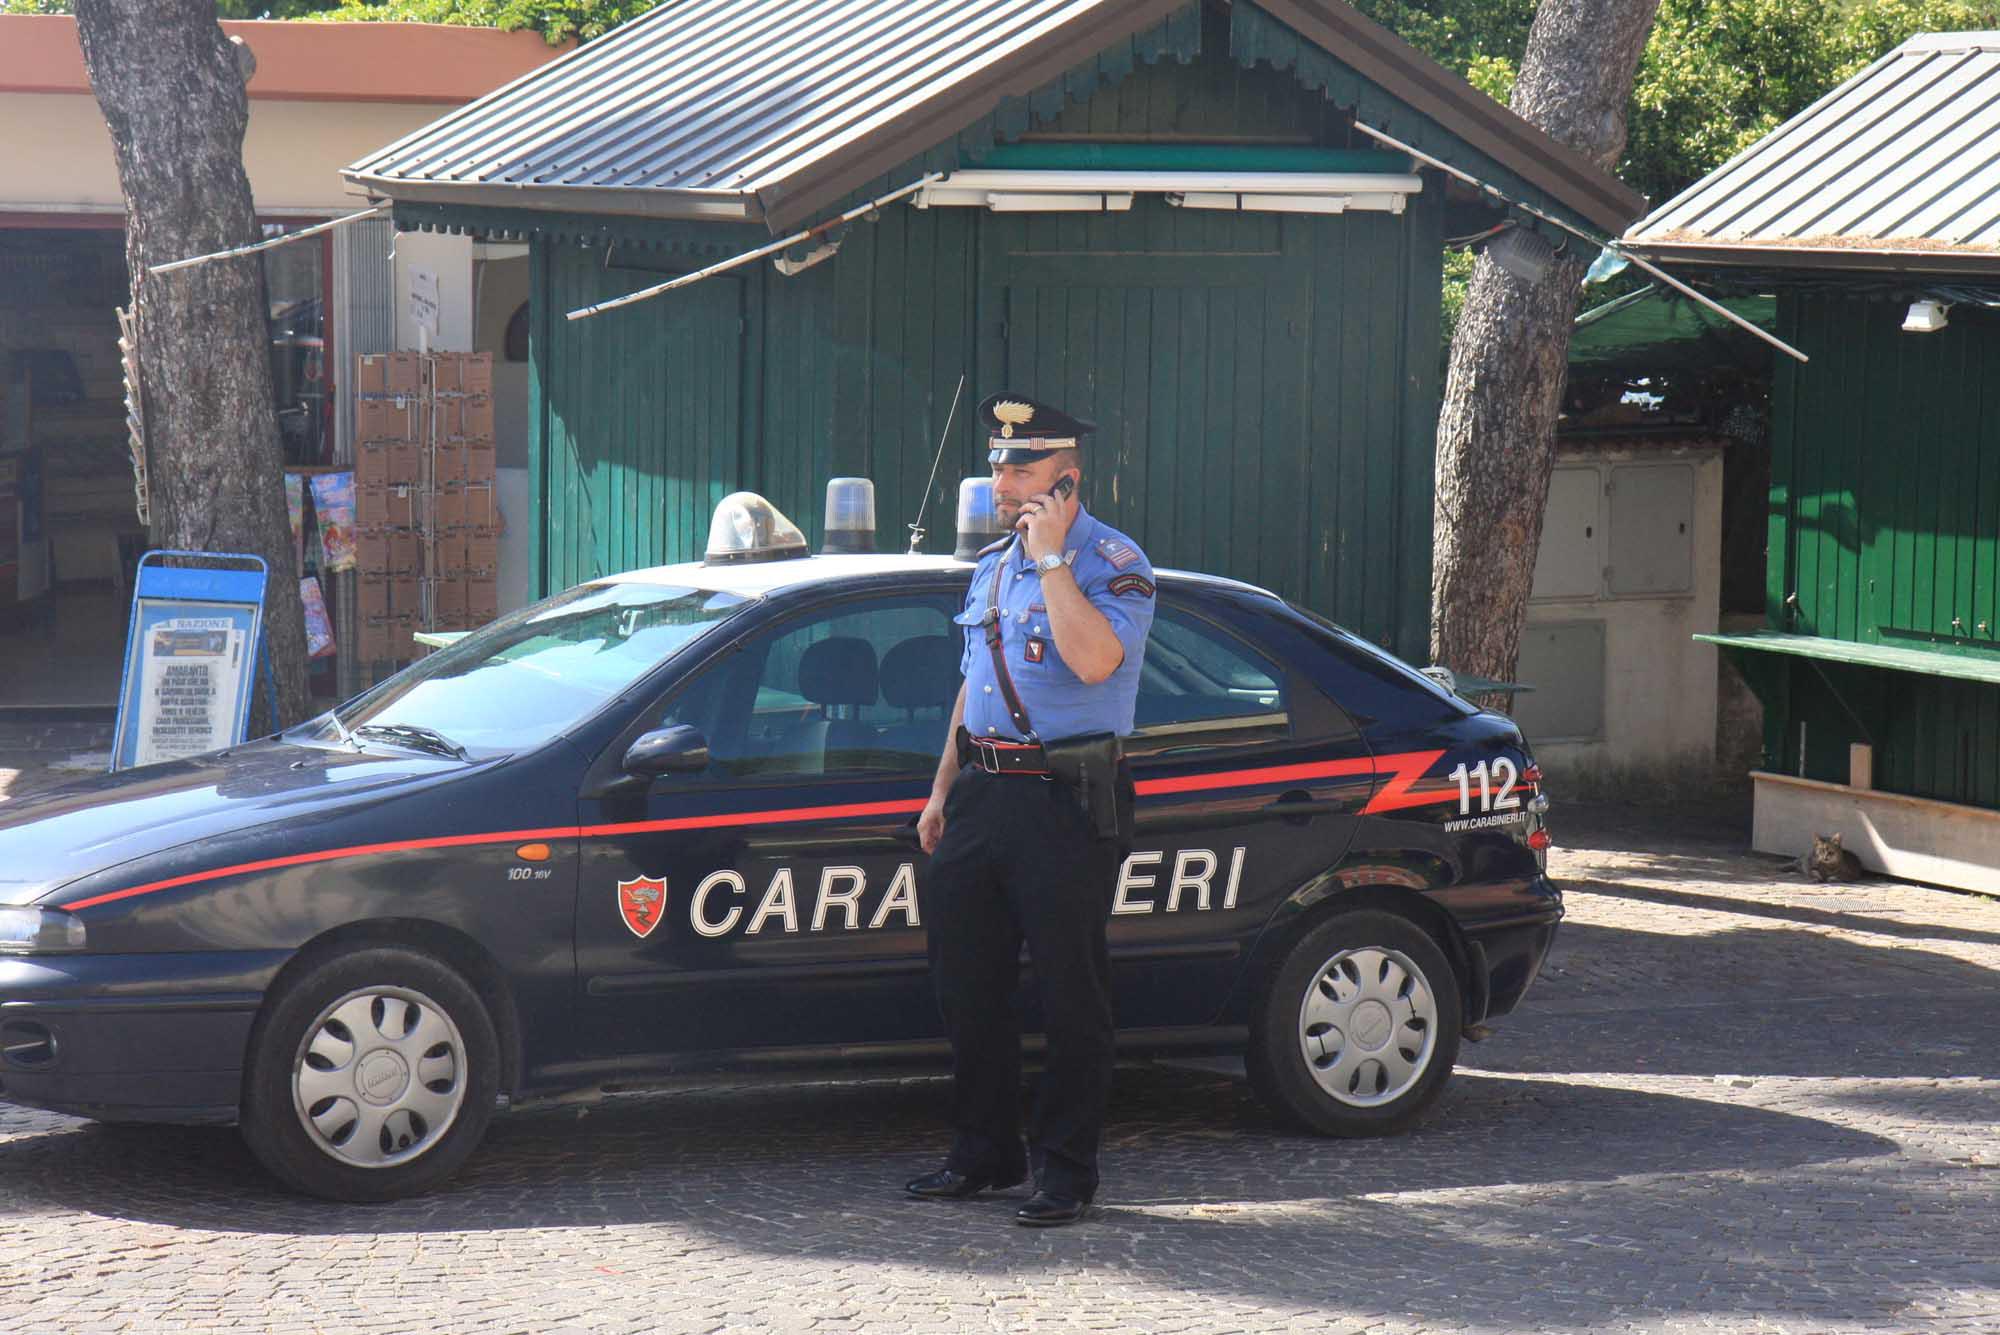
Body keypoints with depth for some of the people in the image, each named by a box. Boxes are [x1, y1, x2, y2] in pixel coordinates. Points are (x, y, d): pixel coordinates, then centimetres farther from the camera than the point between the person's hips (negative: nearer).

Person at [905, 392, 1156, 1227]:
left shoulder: (1112, 563, -8)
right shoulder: (993, 565, 17)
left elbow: (1095, 660, -27)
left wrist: (1052, 558, -20)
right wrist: (942, 791, 20)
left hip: (1067, 804, -8)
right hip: (982, 795, 8)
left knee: (1068, 994, -2)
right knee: (967, 984, 10)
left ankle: (1065, 1171, 6)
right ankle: (984, 1153, 22)